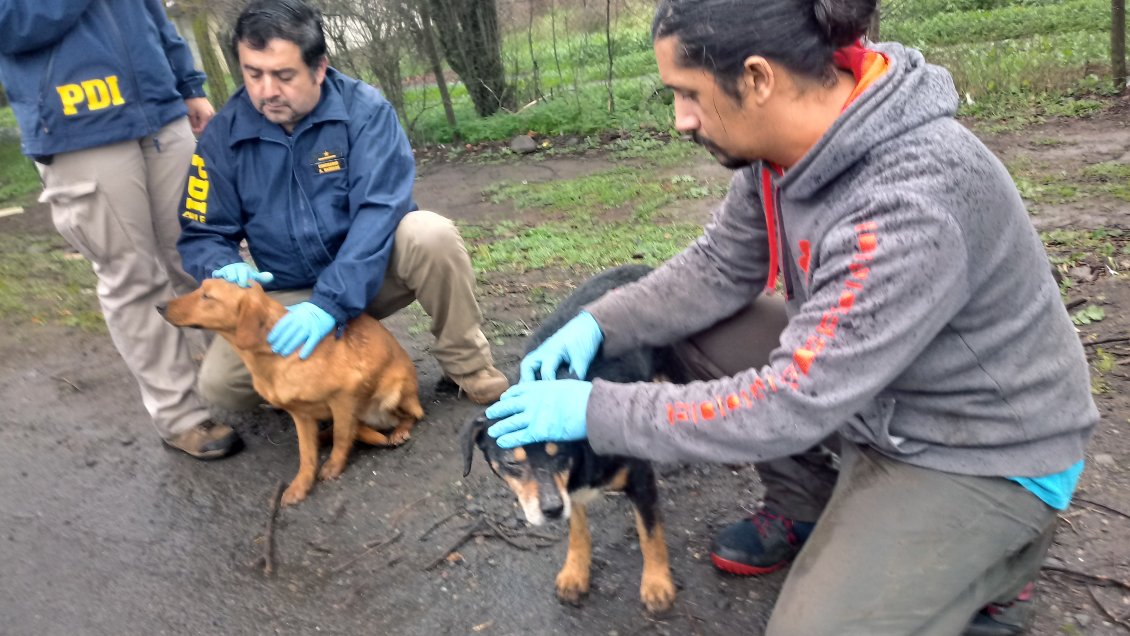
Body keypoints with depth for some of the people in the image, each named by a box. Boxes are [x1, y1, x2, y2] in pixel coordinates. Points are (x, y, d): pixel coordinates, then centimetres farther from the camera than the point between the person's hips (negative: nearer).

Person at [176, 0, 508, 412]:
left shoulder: (364, 110, -16)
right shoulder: (222, 137, -7)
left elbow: (379, 213, -26)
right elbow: (201, 235, 1)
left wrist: (331, 302, -37)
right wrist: (224, 269, -24)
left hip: (372, 274, -2)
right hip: (288, 297, 2)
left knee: (431, 235, -33)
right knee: (220, 383, -20)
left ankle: (467, 366, -10)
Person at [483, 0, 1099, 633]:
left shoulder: (909, 206, -36)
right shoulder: (787, 138, -11)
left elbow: (792, 405, -33)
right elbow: (719, 268, 1)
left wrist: (596, 410, -27)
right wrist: (598, 325, -11)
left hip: (985, 450, -7)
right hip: (866, 389, 7)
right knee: (698, 328, 0)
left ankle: (994, 558, 13)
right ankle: (805, 508, 16)